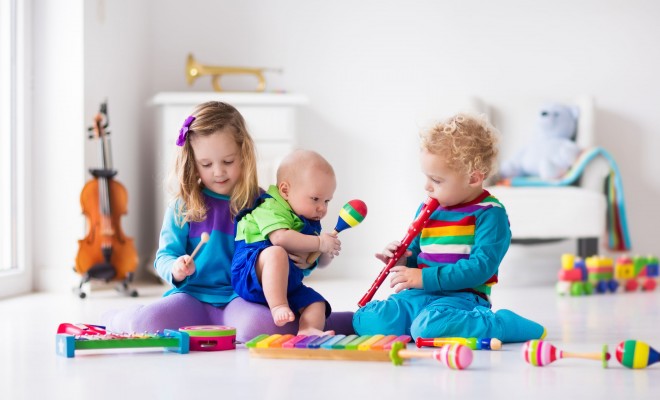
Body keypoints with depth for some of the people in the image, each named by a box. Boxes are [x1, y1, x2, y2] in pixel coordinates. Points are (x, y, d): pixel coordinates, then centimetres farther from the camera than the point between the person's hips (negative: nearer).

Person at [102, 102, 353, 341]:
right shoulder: (182, 206, 6)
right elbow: (164, 256, 7)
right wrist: (175, 270, -16)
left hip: (243, 299, -1)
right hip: (193, 299, 1)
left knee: (260, 326, -39)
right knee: (145, 322, -29)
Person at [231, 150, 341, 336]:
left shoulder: (311, 223, 23)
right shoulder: (271, 209, -6)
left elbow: (320, 263, 27)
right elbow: (280, 238, -26)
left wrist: (327, 252, 1)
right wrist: (319, 242, -20)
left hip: (289, 282, 9)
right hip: (250, 273, -8)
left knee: (317, 303, -9)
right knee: (276, 253, -37)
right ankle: (278, 307, -41)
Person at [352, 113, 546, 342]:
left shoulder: (489, 214, -6)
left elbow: (481, 266, -17)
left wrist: (425, 277, -19)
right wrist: (402, 260, 3)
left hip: (461, 297, -6)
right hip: (419, 295, 6)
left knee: (429, 327, -38)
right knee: (366, 321, -17)